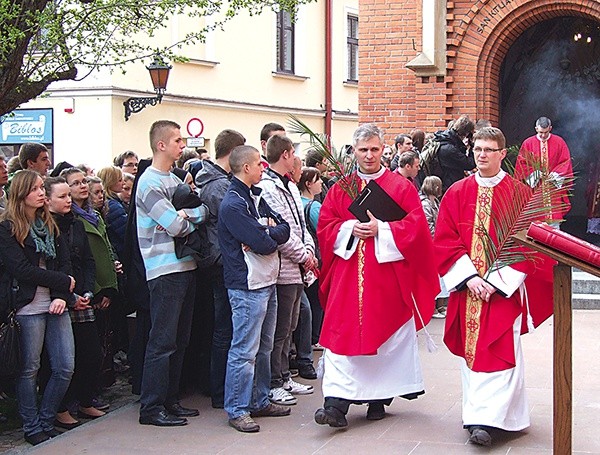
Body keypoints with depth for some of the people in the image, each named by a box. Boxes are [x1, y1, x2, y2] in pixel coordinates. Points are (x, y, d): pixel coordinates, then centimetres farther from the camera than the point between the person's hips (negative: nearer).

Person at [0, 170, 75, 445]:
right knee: (29, 369, 1)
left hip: (56, 305, 6)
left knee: (65, 367, 2)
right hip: (28, 307, -6)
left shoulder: (49, 225, 17)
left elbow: (65, 263, 10)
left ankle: (46, 422, 16)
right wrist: (63, 282, -10)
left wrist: (61, 296, -7)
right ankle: (32, 428, 12)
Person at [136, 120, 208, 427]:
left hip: (185, 267, 9)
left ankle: (170, 400, 22)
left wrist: (184, 215, -9)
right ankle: (151, 408, 1)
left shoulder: (174, 179, 17)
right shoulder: (150, 183, -11)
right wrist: (199, 212, -2)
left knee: (179, 340, 13)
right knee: (163, 341, -6)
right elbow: (176, 226, -17)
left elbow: (183, 220, 13)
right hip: (165, 271, -9)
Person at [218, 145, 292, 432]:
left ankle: (259, 401, 26)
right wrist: (271, 235, -1)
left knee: (264, 346, 16)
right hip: (247, 286, -10)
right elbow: (263, 244, -22)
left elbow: (284, 229, 6)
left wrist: (265, 234, -13)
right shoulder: (233, 205, -16)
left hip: (267, 281, 10)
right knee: (245, 350, -5)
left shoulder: (256, 198, 13)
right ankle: (237, 410, 2)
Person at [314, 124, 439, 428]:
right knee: (343, 334, -6)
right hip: (347, 276, 1)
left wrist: (380, 230, -16)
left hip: (387, 275, -1)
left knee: (384, 334, 5)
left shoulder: (401, 187, 4)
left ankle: (379, 399, 18)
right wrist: (350, 229, -12)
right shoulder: (340, 188, 11)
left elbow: (415, 226, -5)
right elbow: (325, 226, 6)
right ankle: (337, 403, -10)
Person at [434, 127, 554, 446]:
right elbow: (445, 241, 1)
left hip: (505, 287, -2)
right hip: (467, 288, 3)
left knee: (500, 352, -9)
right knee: (470, 349, 8)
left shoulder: (519, 194, -1)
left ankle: (485, 418, -10)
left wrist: (497, 281, -13)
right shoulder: (457, 193, 5)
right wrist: (469, 277, -12)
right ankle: (479, 414, 20)